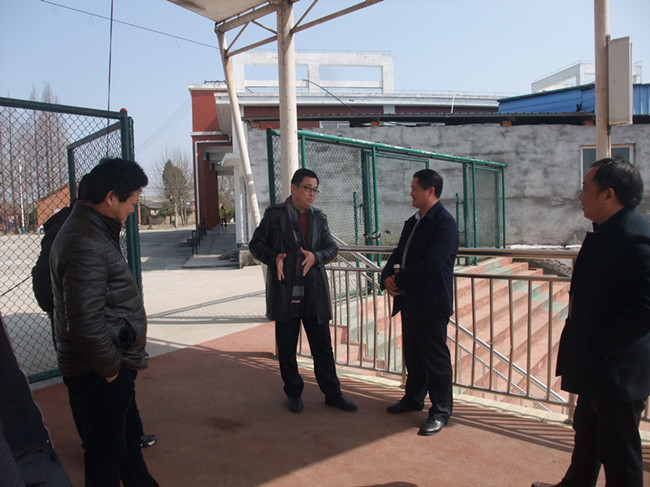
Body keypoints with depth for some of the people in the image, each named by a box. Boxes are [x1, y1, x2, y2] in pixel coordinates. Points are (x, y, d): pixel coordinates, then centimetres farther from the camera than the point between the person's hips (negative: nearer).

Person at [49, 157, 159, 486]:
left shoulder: (94, 230, 9)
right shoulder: (85, 244, -25)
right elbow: (86, 324, -29)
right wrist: (110, 368, -16)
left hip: (113, 364, 10)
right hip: (98, 374, -10)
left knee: (129, 434, 26)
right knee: (107, 450, 7)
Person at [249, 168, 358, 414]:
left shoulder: (319, 217, 10)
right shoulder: (275, 215, 0)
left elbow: (332, 248, 8)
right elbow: (256, 244, 1)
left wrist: (316, 257, -13)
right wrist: (274, 257, -17)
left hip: (314, 293, 3)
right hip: (284, 292, -2)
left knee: (323, 346, 9)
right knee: (286, 348, 9)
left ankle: (332, 393, 22)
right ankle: (294, 394, 26)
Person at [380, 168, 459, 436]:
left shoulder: (444, 223, -15)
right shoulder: (412, 222, 14)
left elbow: (431, 264, -24)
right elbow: (398, 253, 15)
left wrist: (399, 280, -15)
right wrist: (387, 277, -5)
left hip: (431, 303, -9)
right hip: (409, 301, 9)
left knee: (435, 358, 3)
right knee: (412, 354, 20)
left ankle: (441, 411, 17)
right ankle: (414, 397, 36)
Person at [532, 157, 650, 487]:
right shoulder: (604, 234, 8)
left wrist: (599, 346, -21)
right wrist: (582, 346, 12)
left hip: (618, 371, -10)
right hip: (596, 367, 10)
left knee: (619, 454, 8)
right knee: (587, 436, 26)